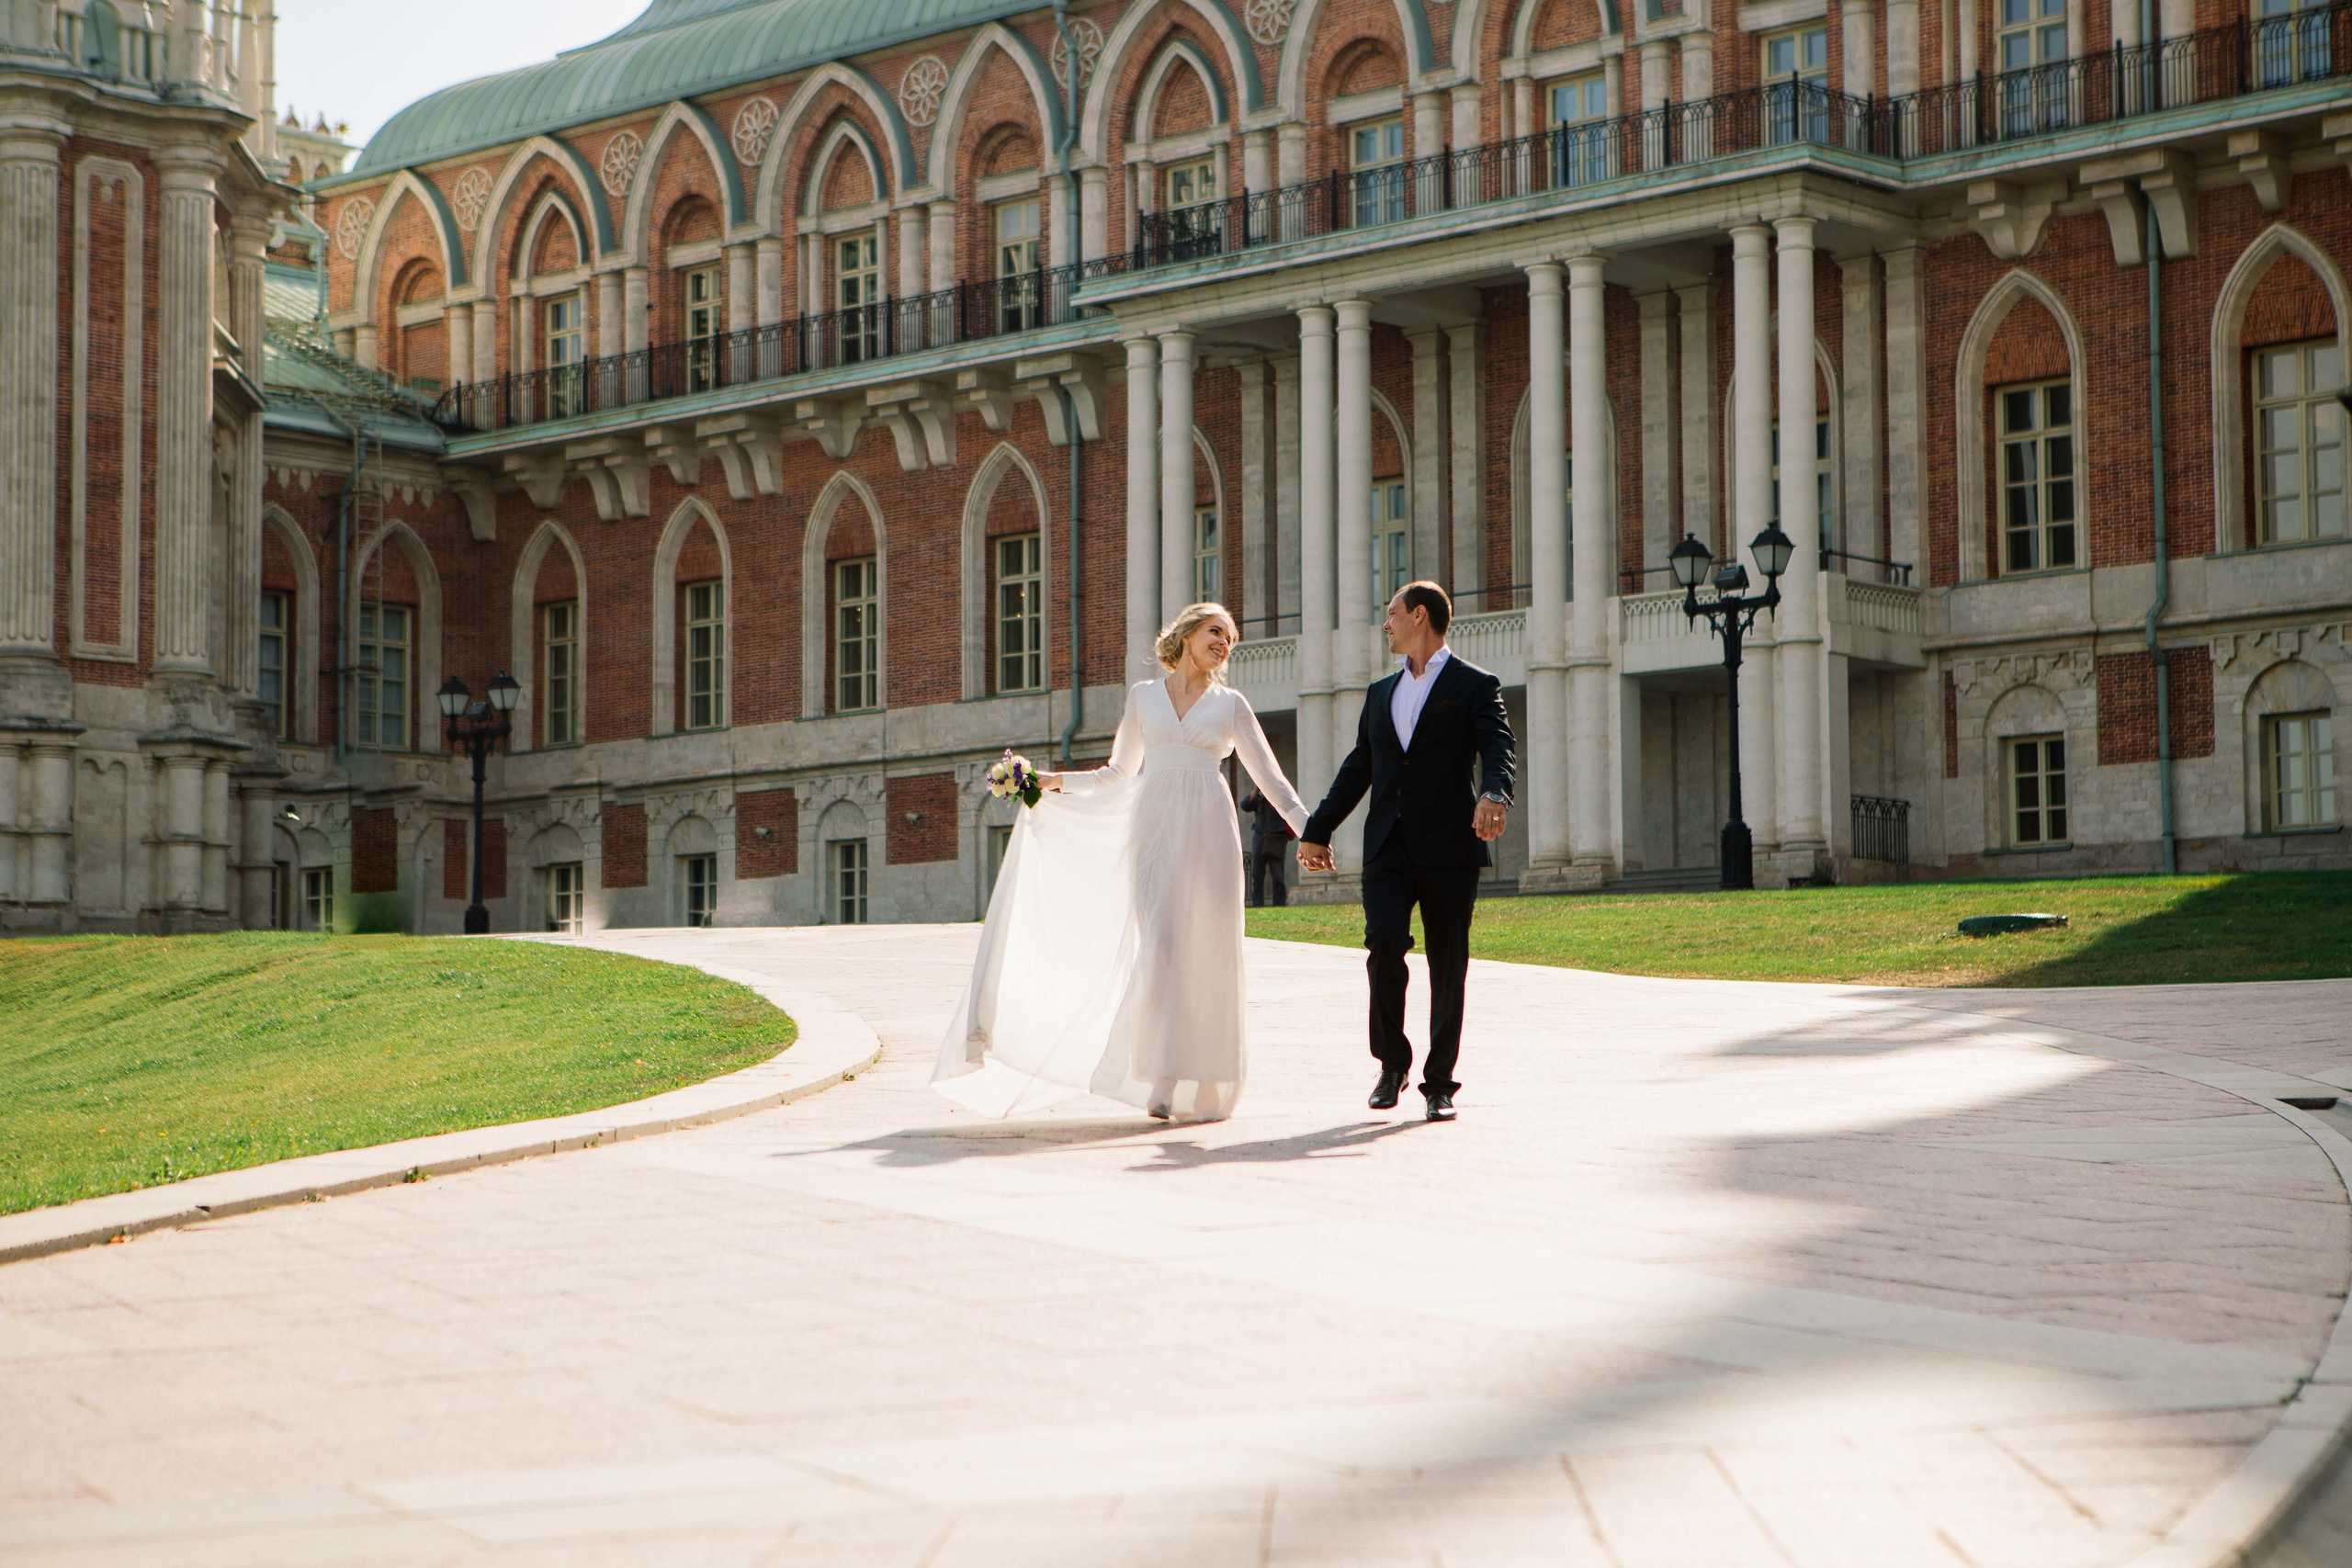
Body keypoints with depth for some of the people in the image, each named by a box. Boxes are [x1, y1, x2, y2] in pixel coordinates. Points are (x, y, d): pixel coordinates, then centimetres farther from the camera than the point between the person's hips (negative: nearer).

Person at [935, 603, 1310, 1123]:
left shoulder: (1231, 704, 13)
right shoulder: (1143, 697, 15)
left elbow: (1269, 777, 10)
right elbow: (1119, 773, 21)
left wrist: (1311, 828, 1)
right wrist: (1056, 781, 12)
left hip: (1208, 828, 0)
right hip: (1154, 827, 0)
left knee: (1206, 949, -4)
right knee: (1157, 945, -11)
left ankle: (1203, 1085, 1)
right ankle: (1162, 1081, -9)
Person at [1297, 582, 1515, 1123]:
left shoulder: (1475, 686, 3)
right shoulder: (1381, 693, 21)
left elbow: (1499, 749, -12)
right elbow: (1358, 768, 25)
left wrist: (1494, 795, -33)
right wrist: (1318, 830, 22)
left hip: (1448, 850, -3)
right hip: (1388, 849, 3)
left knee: (1448, 968, 0)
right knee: (1385, 944, -16)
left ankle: (1439, 1084, 10)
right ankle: (1393, 1063, 2)